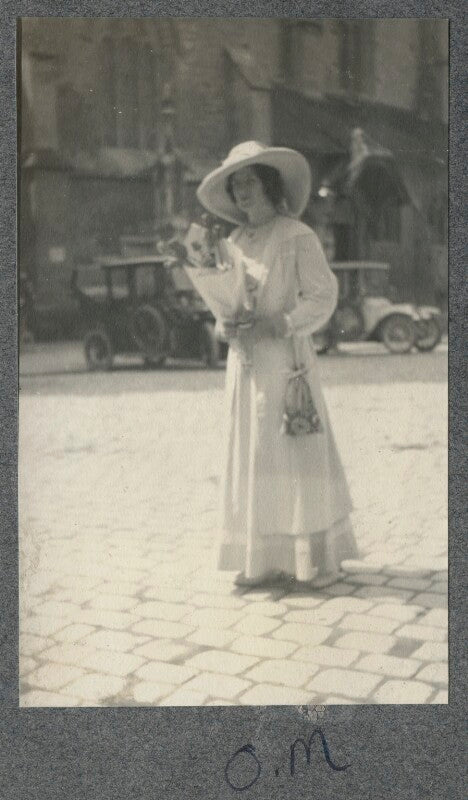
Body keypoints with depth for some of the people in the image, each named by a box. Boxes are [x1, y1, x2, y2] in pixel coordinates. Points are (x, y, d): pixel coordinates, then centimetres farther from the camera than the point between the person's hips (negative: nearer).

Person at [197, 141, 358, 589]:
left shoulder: (297, 236, -4)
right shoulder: (235, 242, 15)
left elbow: (322, 296, -7)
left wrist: (279, 324, -18)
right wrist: (225, 326, -1)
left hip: (285, 359, -6)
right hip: (244, 362, 6)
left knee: (297, 453, -4)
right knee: (251, 456, 5)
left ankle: (317, 559, 6)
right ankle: (263, 558, 12)